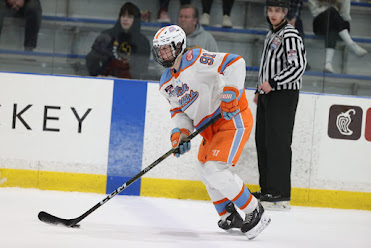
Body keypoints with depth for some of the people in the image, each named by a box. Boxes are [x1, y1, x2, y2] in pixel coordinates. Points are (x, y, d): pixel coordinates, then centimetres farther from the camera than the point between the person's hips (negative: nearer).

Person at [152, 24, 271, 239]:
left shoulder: (194, 60, -19)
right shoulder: (167, 83, 9)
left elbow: (235, 63, -27)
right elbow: (179, 110, 12)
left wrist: (230, 95, -32)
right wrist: (179, 132, -6)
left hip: (233, 119, -10)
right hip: (211, 128, 10)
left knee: (216, 170, -19)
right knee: (205, 171, 19)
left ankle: (255, 213, -7)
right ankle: (230, 217, 33)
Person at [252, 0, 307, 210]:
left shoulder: (290, 35, -13)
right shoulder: (271, 35, 18)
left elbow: (298, 66, -22)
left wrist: (273, 83, -24)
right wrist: (260, 90, 21)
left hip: (284, 95, -10)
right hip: (267, 95, 10)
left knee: (277, 143, -13)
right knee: (263, 141, 11)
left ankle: (281, 195, -13)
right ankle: (267, 190, 18)